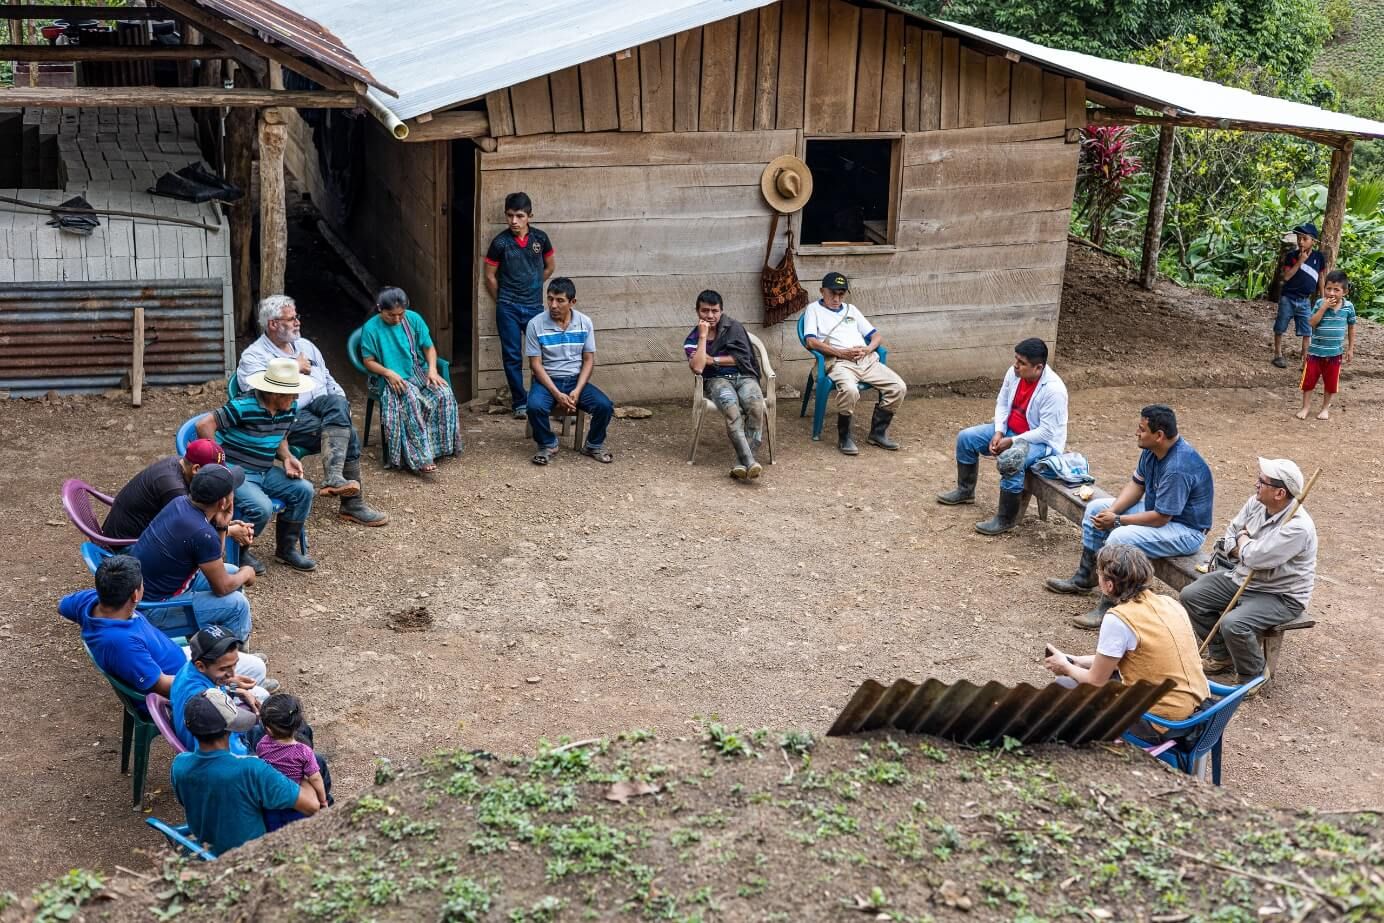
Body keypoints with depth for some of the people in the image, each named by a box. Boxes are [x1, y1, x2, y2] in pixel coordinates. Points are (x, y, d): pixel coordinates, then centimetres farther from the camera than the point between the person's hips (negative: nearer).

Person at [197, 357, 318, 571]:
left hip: (265, 472, 8)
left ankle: (286, 548, 10)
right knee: (262, 508, -29)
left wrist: (287, 457, -3)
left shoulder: (290, 408, 0)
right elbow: (204, 425, -23)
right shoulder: (244, 406, -23)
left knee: (304, 489, -6)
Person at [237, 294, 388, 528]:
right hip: (290, 418, -6)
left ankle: (334, 478, -37)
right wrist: (293, 369, -10)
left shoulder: (305, 345, 23)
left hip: (321, 407, 6)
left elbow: (329, 381, 26)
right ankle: (353, 503, -25)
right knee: (347, 433, -28)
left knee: (336, 403, -31)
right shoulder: (253, 356, 1)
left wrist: (343, 405, 6)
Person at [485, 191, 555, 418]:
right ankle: (520, 403, 10)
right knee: (512, 357, 2)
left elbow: (549, 267, 15)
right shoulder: (500, 242, -6)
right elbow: (490, 276, 3)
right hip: (508, 309, -1)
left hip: (534, 306, 1)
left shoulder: (540, 238, -1)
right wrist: (504, 301, 9)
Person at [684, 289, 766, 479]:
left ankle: (741, 462, -36)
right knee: (732, 408, -37)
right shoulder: (693, 340, 8)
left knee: (756, 405, -35)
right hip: (717, 380, -1)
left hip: (744, 376, 1)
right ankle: (749, 462, -46)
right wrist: (703, 336, -9)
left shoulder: (733, 327, 8)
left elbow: (742, 358, -1)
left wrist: (713, 360, -1)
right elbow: (698, 368, -11)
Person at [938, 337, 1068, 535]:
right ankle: (965, 490, 22)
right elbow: (1002, 404, 6)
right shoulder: (1014, 373, -9)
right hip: (1010, 430, 8)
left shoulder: (1053, 389, -29)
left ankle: (1006, 519, -21)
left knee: (1010, 460, -36)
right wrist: (998, 432, -9)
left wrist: (1012, 441, -25)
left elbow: (1046, 432, -27)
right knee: (966, 437, 2)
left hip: (1042, 441, -8)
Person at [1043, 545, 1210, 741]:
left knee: (1065, 687, 6)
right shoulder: (1169, 602, 5)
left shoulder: (1117, 619, -18)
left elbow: (1096, 682, -5)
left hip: (1163, 723, -8)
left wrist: (1066, 668, 14)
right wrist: (1079, 662, 22)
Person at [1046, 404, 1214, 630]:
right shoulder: (1152, 450, -4)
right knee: (1096, 508, 10)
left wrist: (1117, 520, -19)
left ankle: (1108, 609, -20)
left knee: (1120, 538, -32)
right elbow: (1137, 484, 7)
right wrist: (1112, 511, -9)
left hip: (1186, 529, -10)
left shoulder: (1178, 468, -33)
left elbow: (1161, 518, -29)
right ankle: (1084, 579, 20)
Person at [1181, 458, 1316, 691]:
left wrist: (1243, 539, -10)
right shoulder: (1257, 503, -3)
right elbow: (1230, 535, 6)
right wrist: (1248, 553, -14)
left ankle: (1253, 675, 0)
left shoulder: (1298, 527, -29)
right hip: (1242, 577, 9)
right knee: (1190, 595, -1)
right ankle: (1221, 655, 16)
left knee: (1234, 625, -31)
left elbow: (1254, 557, -31)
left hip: (1280, 596, -9)